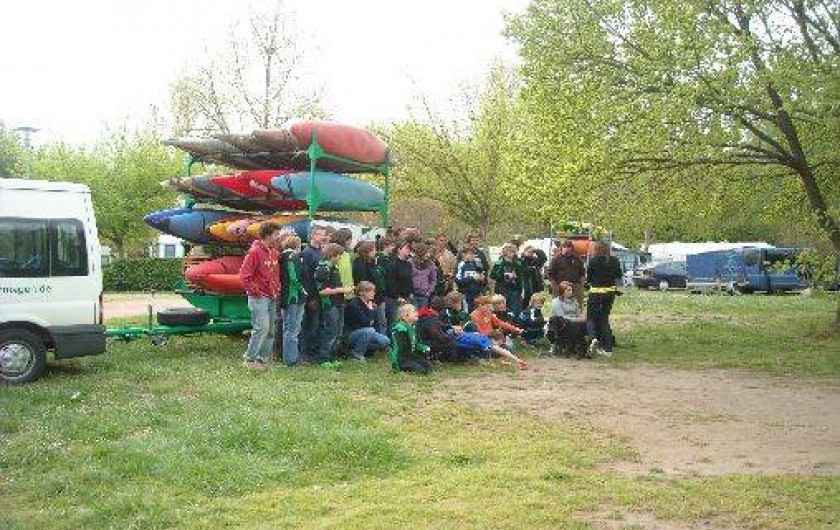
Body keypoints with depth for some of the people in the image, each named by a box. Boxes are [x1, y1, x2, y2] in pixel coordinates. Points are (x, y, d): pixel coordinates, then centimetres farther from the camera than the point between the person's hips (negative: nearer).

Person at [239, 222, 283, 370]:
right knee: (262, 327, -14)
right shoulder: (255, 251, -12)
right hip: (259, 297, -8)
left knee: (270, 330, 8)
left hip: (272, 298, 8)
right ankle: (250, 359, -4)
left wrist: (277, 289, 12)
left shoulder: (274, 252, 13)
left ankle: (263, 359, 15)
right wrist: (255, 291, -12)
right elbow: (244, 274, -14)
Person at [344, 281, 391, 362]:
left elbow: (373, 321, 9)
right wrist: (370, 310, -15)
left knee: (385, 341, -9)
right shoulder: (353, 305, -21)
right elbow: (365, 322, -27)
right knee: (369, 331, -36)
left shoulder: (368, 303, 5)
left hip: (366, 332, 8)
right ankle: (356, 354, -19)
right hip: (350, 335, -8)